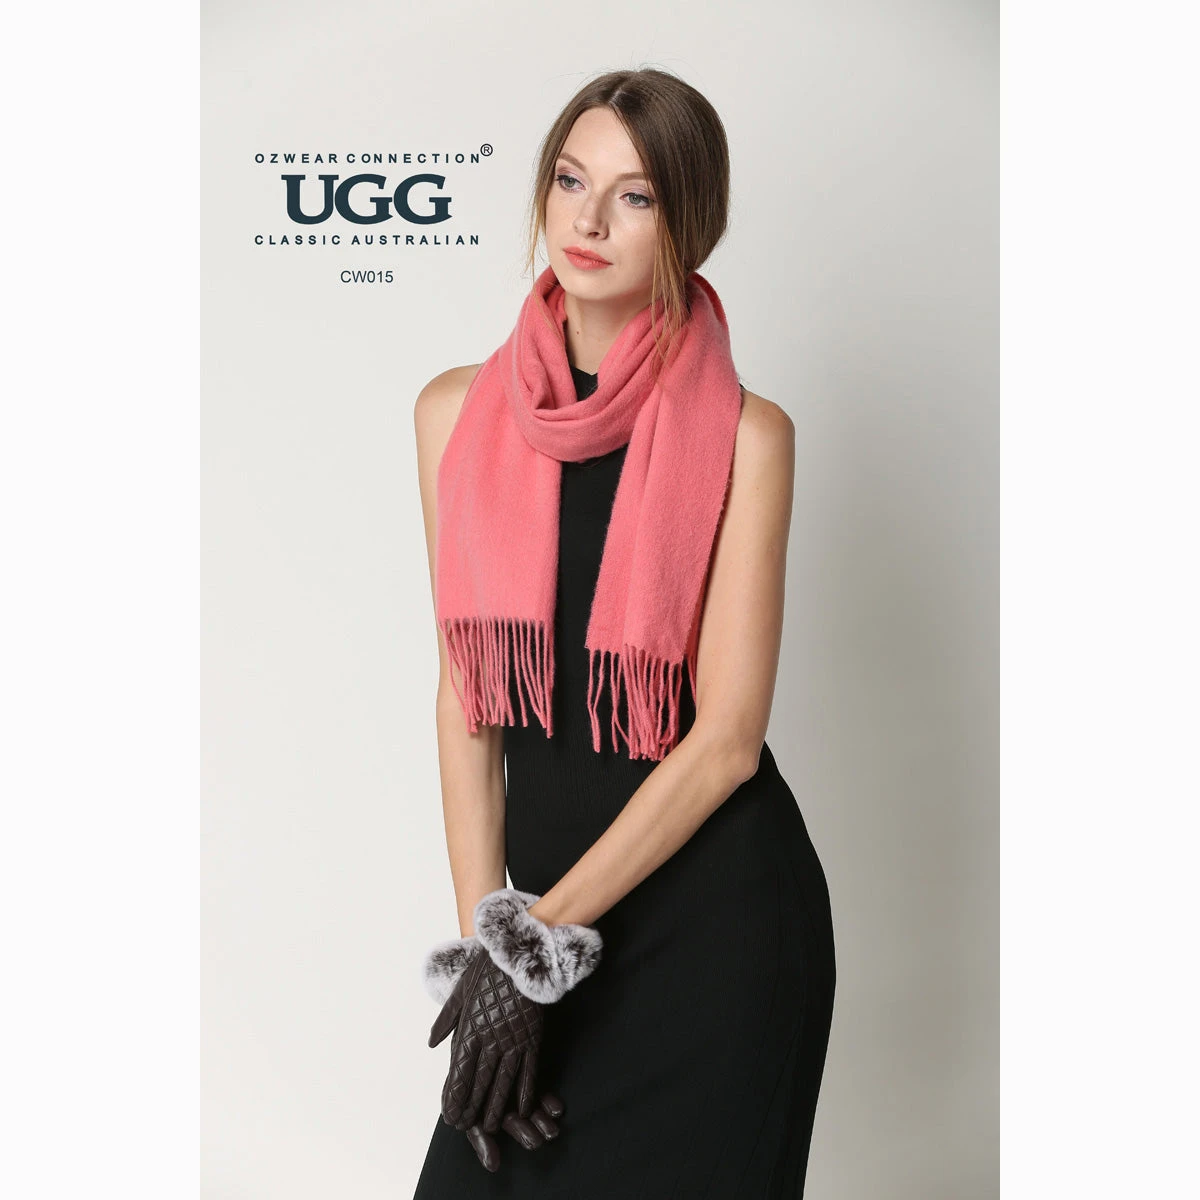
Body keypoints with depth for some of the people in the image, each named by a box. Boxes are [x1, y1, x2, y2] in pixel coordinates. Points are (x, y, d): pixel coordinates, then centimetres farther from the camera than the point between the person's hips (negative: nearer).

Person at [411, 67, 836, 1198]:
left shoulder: (742, 433, -8)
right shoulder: (458, 412, 3)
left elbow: (726, 736, -11)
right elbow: (465, 692, 2)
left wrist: (535, 942, -12)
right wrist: (482, 935, -4)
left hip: (713, 908, -3)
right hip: (547, 884, 3)